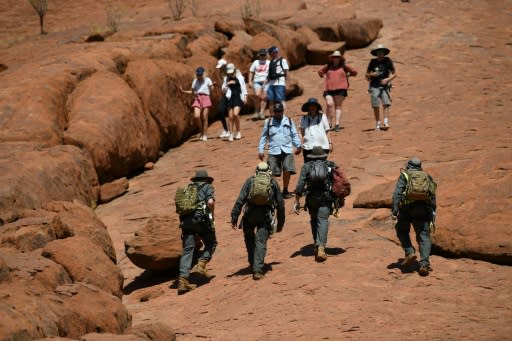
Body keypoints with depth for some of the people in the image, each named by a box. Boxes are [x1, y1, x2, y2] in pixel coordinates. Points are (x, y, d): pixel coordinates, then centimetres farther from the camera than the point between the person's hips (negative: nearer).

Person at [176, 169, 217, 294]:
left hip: (186, 220, 4)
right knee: (211, 243, 17)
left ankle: (183, 280, -8)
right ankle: (200, 265, -4)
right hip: (202, 220, -4)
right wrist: (212, 215, 5)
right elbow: (210, 202, -9)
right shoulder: (208, 187, 11)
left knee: (187, 250, 2)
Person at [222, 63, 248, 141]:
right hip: (230, 98, 3)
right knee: (230, 117, -1)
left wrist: (245, 96, -1)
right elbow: (223, 90, 10)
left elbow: (243, 88, 10)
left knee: (236, 114, -19)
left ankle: (238, 131, -1)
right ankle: (231, 134, 9)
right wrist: (227, 84, -6)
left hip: (238, 97, -3)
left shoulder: (239, 77, 4)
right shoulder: (226, 79, 10)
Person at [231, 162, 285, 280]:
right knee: (261, 242, -1)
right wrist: (280, 223, 23)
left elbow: (240, 200, -2)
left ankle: (253, 265, 30)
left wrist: (234, 218, -3)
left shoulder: (250, 181, 9)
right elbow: (280, 204, 14)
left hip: (250, 215, 0)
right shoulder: (274, 183, 13)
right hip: (266, 216, 0)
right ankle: (257, 270, -12)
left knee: (250, 240, 21)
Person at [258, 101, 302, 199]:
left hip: (287, 150, 1)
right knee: (271, 173, -7)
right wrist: (260, 150, 7)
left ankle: (285, 190, 9)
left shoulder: (289, 121, 11)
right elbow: (263, 136, 12)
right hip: (273, 151, 0)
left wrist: (298, 146, 6)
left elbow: (294, 135, 16)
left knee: (287, 170, -9)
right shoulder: (268, 122, 8)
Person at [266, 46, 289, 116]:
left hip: (279, 84, -7)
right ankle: (271, 116, 10)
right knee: (270, 100, 4)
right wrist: (267, 81, 15)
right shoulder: (271, 62, 21)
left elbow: (287, 72, -3)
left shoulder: (282, 60, 1)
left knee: (280, 100, -8)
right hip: (271, 84, 7)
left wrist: (286, 82, -10)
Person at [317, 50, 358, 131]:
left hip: (340, 88, -2)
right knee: (329, 104, -13)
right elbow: (320, 72, 31)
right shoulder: (328, 66, 14)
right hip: (329, 89, 2)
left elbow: (354, 72, 16)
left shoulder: (344, 66, 9)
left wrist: (347, 76, 12)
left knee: (338, 106, -4)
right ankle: (329, 123, -1)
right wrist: (324, 76, 18)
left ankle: (337, 124, -6)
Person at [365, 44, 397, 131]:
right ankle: (377, 124, 9)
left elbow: (394, 74, 6)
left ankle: (386, 123, -26)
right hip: (374, 87, 1)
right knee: (376, 106, -3)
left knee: (386, 104, -17)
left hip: (384, 87, -1)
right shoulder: (373, 62, 4)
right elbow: (367, 75, 12)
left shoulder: (388, 61, 2)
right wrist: (372, 74, -10)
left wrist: (388, 79, -11)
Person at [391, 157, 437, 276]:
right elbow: (433, 197, 14)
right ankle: (424, 264, -14)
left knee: (402, 231, 21)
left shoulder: (404, 175, 10)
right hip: (424, 209, 2)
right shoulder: (427, 177, 20)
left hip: (407, 208, -2)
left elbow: (397, 193, -4)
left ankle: (410, 252, 2)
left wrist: (394, 211, -9)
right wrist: (432, 214, 18)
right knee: (424, 236, 1)